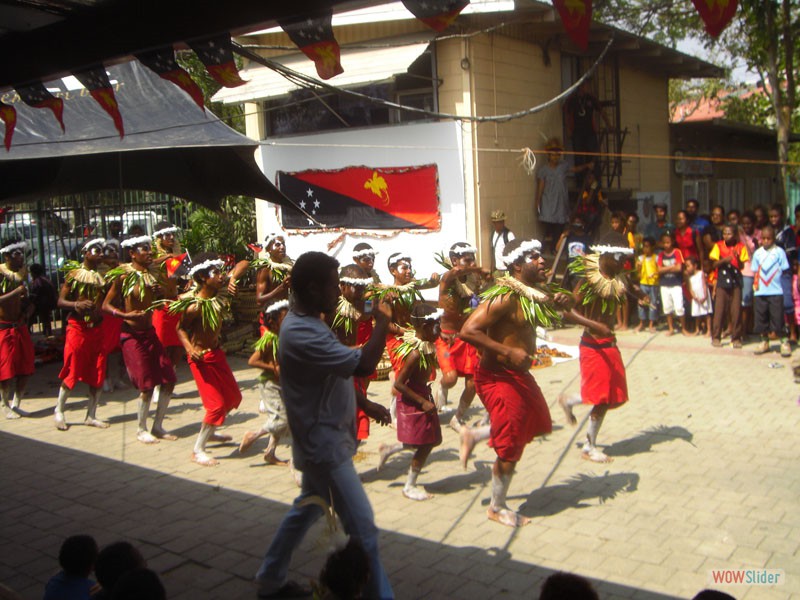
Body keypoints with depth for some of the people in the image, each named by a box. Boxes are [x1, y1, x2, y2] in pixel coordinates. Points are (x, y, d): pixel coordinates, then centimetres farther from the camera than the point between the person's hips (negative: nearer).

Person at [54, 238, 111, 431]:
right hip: (78, 328, -4)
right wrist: (76, 304, -22)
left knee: (98, 373, 4)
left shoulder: (103, 275, 9)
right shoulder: (73, 273, -2)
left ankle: (91, 415, 15)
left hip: (98, 329, 4)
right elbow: (61, 301, -4)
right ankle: (59, 411, 17)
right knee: (72, 372, 0)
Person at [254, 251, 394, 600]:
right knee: (362, 528, -3)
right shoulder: (302, 335, -28)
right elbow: (364, 364, -32)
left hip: (322, 438, 11)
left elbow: (340, 372, 16)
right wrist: (382, 323, -18)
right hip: (325, 444, -11)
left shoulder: (305, 322, 6)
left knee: (308, 508, 25)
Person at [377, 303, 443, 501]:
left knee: (433, 440, 18)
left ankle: (389, 449, 30)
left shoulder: (426, 345, -1)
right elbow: (398, 383, -27)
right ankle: (409, 487, 19)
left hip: (424, 397, 9)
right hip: (413, 402, -9)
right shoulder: (416, 353, -27)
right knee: (425, 445, 2)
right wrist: (422, 402, -22)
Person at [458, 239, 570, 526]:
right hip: (499, 377, -9)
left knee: (537, 424, 23)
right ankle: (497, 508, 23)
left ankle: (473, 435, 34)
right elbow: (468, 330, -29)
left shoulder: (532, 293, 6)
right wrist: (508, 352, -30)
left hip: (519, 374, 9)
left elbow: (542, 317, 24)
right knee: (509, 449, 1)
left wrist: (557, 303, 2)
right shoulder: (505, 297, -23)